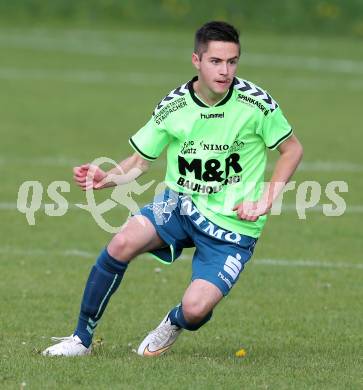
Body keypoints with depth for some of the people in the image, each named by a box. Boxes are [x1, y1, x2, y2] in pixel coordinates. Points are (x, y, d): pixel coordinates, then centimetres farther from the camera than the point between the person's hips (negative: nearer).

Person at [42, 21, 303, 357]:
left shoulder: (256, 103, -13)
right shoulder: (173, 106, -6)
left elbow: (292, 149, 2)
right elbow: (140, 161, 5)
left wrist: (266, 201, -8)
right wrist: (108, 178, -16)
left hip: (233, 225, -2)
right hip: (180, 204, 2)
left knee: (195, 308, -22)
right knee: (123, 242, -27)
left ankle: (174, 324, 20)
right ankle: (81, 339, -10)